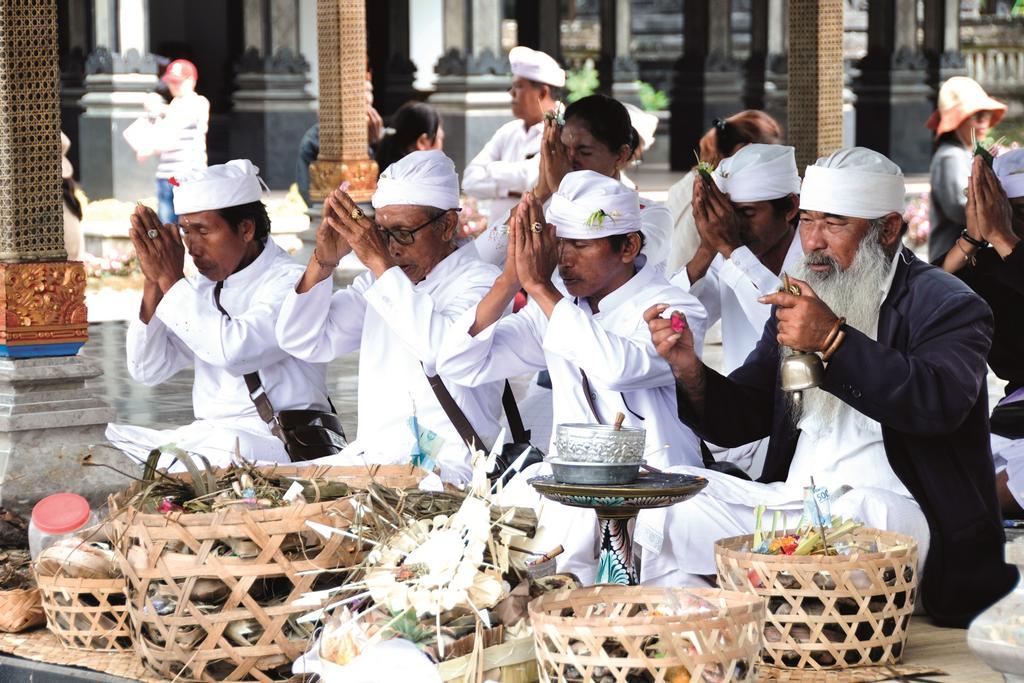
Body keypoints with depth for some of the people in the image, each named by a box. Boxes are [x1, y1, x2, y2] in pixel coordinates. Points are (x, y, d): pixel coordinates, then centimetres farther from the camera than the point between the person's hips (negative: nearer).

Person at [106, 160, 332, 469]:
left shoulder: (291, 283, -7)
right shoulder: (204, 288, 14)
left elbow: (233, 350, -24)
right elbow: (148, 371, 10)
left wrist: (171, 280, -16)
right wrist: (153, 282, -1)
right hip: (208, 435, 7)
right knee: (115, 437, -11)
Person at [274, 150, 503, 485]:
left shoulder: (481, 282, -3)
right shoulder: (379, 282, 18)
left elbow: (444, 350, -24)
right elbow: (302, 342, 12)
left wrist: (380, 264, -22)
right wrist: (323, 261, -3)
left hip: (451, 468, -6)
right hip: (371, 456, 6)